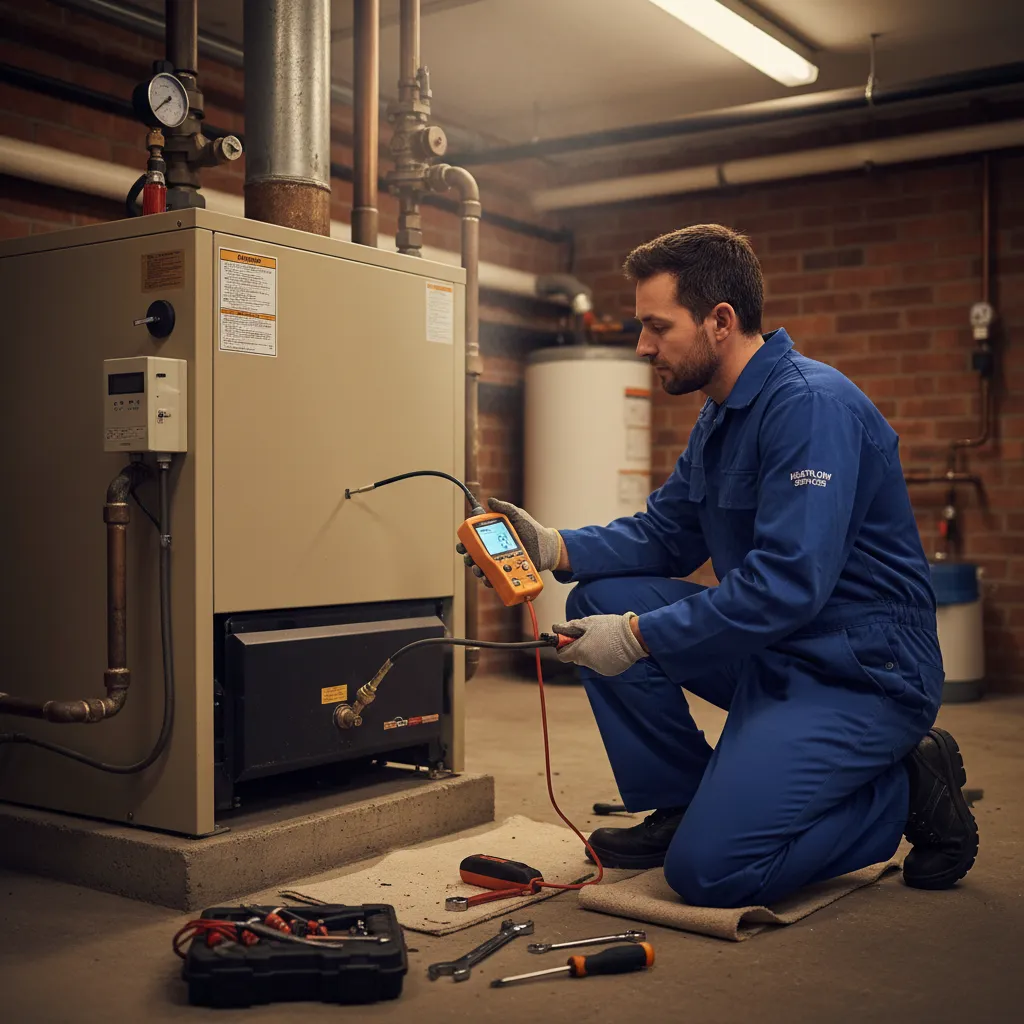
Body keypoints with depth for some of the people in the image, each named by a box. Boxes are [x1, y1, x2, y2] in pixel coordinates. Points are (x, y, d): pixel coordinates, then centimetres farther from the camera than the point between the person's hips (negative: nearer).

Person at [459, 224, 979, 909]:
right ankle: (683, 802, 9)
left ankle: (908, 791, 2)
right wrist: (556, 547, -3)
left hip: (862, 675, -9)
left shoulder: (812, 405, -21)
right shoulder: (722, 416, 11)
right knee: (600, 598, 1)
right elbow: (664, 532, 14)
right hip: (772, 655, 9)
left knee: (709, 868, -19)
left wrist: (639, 636, -24)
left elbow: (789, 583, -29)